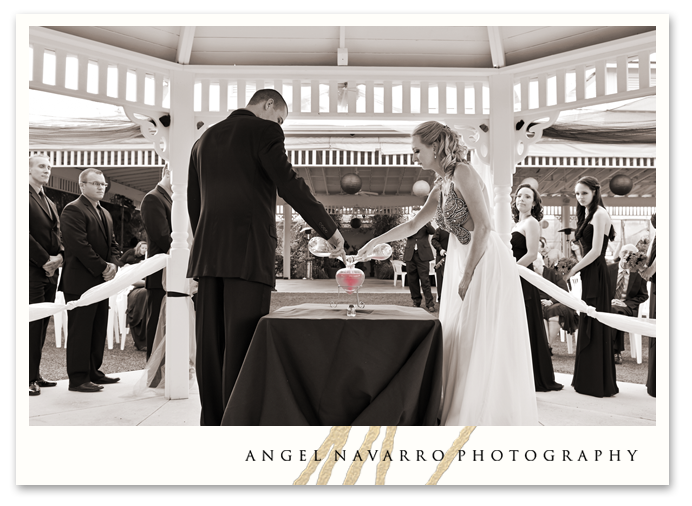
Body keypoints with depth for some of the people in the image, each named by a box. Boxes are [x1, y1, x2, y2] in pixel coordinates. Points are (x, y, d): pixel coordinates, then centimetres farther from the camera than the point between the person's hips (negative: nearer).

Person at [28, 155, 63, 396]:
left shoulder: (49, 203, 21)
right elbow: (25, 234, -14)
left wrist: (60, 255, -1)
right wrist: (44, 260, -14)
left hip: (50, 271, 8)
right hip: (33, 271, -8)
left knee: (42, 324, 10)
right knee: (33, 324, -6)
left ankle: (35, 375, 17)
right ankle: (28, 378, 1)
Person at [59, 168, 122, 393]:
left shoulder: (105, 214, 20)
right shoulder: (73, 210, -8)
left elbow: (112, 243, 18)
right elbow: (79, 245, -18)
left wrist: (113, 264, -1)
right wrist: (102, 268, -15)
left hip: (101, 281, 9)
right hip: (81, 281, -9)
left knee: (98, 329, 12)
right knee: (80, 331, -4)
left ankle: (93, 372, 21)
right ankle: (78, 378, 3)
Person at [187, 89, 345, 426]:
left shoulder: (204, 139, 22)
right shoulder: (263, 131, 0)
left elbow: (194, 202, 21)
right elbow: (290, 186, -9)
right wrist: (330, 231, -3)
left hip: (208, 253, 7)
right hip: (248, 252, -7)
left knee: (211, 343, 8)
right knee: (243, 343, -5)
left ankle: (212, 422, 16)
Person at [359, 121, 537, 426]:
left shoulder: (463, 173, -10)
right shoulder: (440, 188, 15)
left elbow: (483, 227, -17)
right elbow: (413, 225, 24)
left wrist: (467, 275, -15)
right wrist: (376, 241, 19)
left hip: (485, 264, -9)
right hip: (460, 264, 9)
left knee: (481, 343, -4)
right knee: (458, 341, 10)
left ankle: (486, 418, 7)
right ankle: (460, 415, 21)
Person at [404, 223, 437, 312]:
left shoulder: (425, 224, 10)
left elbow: (432, 231, -9)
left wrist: (425, 223, -23)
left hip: (422, 255, -2)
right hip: (410, 255, 3)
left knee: (425, 279, -7)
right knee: (412, 279, 5)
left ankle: (430, 303, -4)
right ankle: (416, 301, 17)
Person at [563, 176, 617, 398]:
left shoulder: (600, 214, -10)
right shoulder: (586, 215, 18)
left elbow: (596, 251, -16)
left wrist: (573, 270, -11)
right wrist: (573, 268, 7)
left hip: (596, 276, -9)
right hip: (589, 276, 9)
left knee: (594, 329, -3)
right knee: (588, 327, 11)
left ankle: (599, 384, 6)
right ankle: (588, 380, 20)